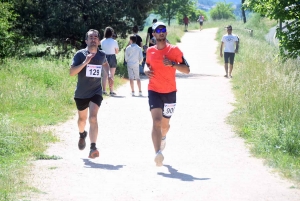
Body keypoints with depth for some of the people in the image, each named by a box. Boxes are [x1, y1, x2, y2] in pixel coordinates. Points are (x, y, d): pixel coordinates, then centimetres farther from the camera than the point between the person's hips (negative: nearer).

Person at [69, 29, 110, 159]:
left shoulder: (101, 55, 0)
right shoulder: (80, 54, -11)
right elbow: (72, 72, -20)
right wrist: (85, 62, -30)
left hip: (96, 92, 0)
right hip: (81, 93, 0)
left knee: (93, 118, -19)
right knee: (82, 118, 19)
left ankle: (93, 148, -26)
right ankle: (82, 135, 53)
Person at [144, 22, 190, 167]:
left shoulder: (174, 50, -4)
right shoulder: (150, 51, 4)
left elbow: (186, 69, -6)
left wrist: (172, 63, -22)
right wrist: (146, 69, 1)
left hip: (170, 92, 0)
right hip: (154, 91, 0)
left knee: (165, 124, 16)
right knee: (156, 121, -19)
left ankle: (163, 137, 53)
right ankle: (158, 153, -30)